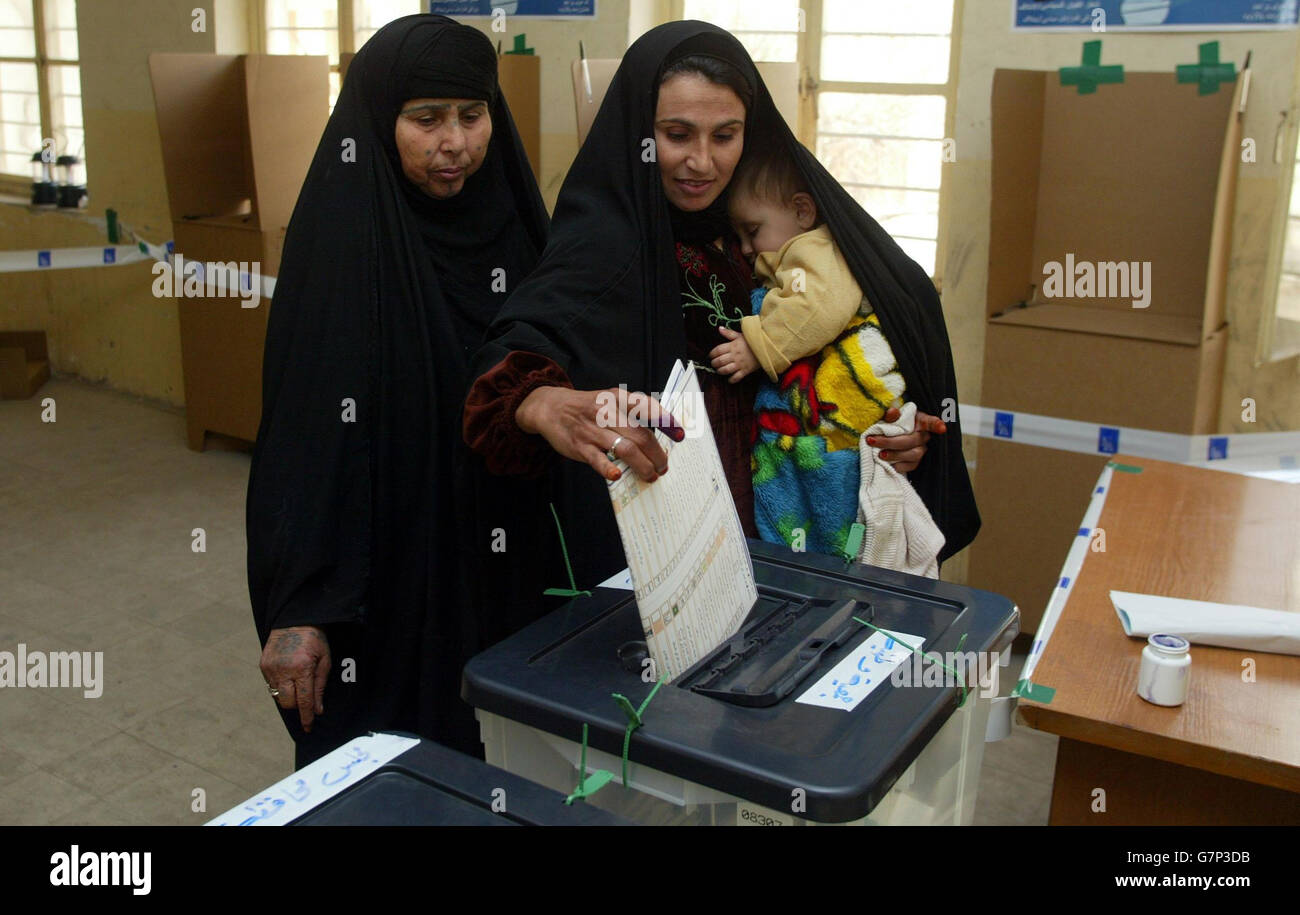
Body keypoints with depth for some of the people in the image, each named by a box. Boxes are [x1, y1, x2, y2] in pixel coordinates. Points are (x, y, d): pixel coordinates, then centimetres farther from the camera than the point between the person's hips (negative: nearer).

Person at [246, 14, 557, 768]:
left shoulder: (508, 219, 2)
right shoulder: (341, 236, -15)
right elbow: (306, 427, -18)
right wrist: (298, 609, -22)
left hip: (498, 568, 5)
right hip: (379, 574, -5)